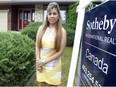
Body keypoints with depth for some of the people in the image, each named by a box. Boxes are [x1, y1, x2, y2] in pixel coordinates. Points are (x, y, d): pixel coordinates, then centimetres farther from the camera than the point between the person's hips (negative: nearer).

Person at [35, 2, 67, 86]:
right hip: (41, 64, 3)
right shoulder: (41, 28, 0)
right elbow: (37, 47, 3)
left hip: (53, 65, -2)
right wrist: (38, 61, -7)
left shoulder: (62, 31, -9)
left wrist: (45, 61, -12)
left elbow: (60, 51, -11)